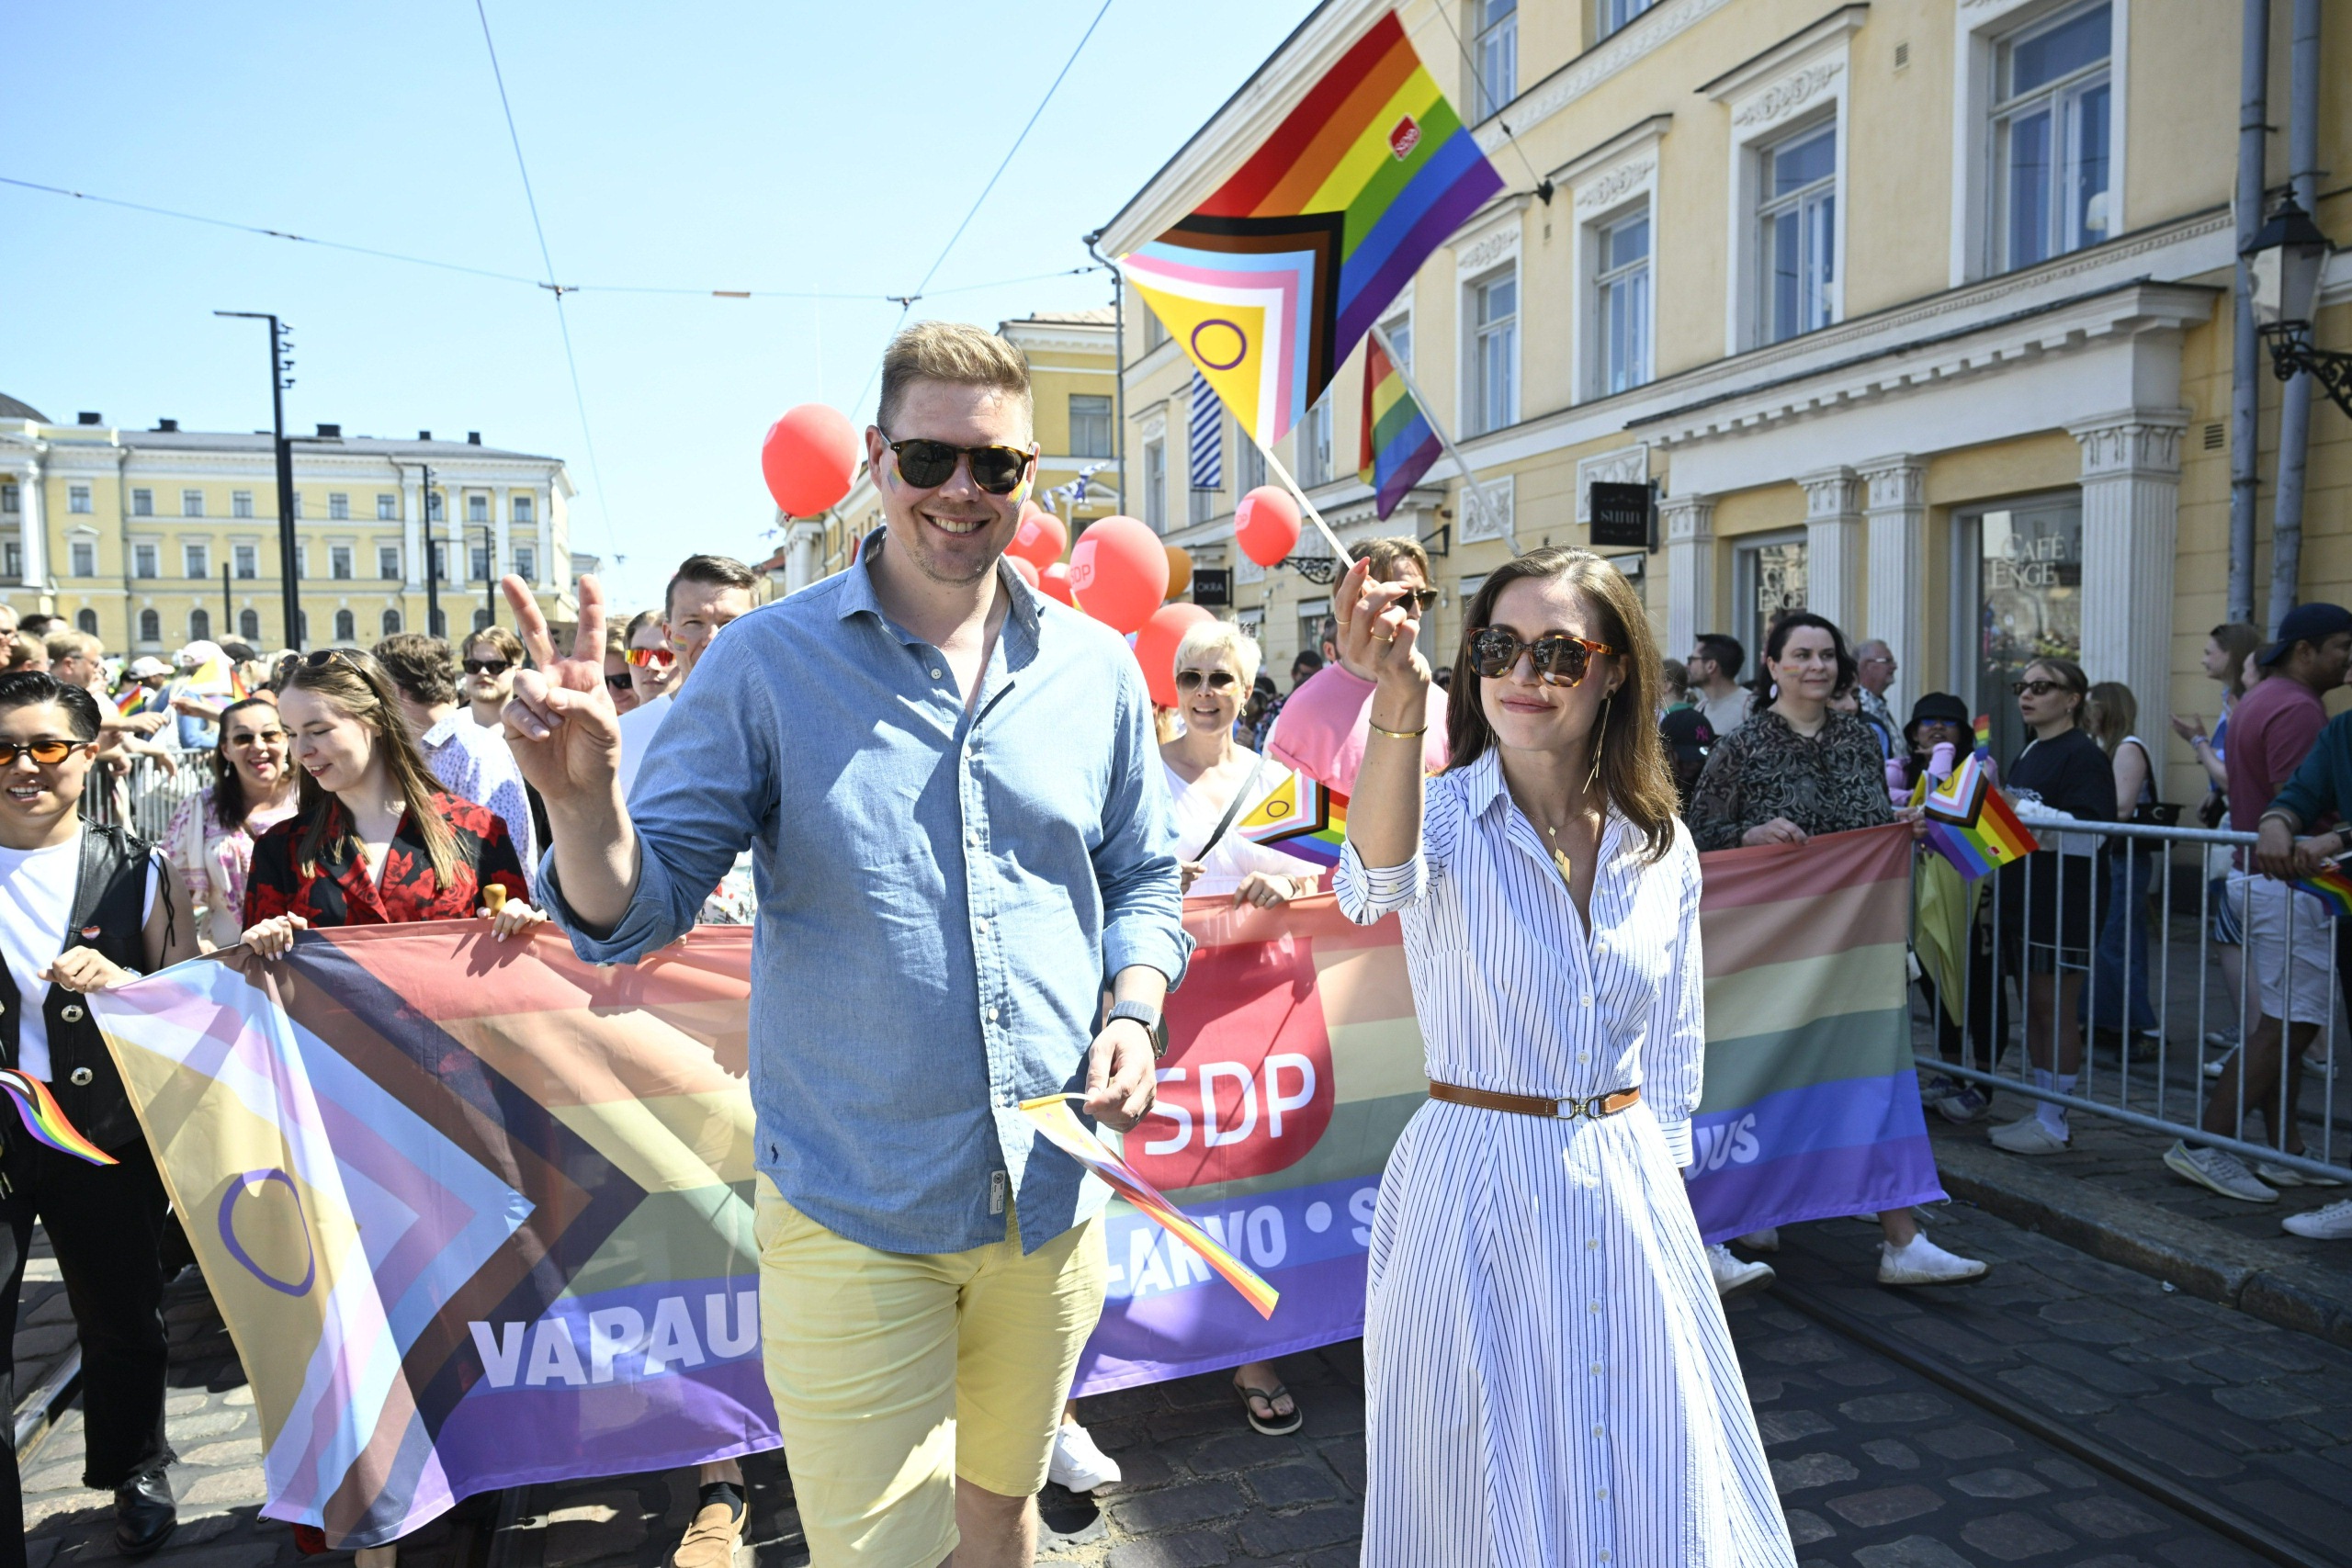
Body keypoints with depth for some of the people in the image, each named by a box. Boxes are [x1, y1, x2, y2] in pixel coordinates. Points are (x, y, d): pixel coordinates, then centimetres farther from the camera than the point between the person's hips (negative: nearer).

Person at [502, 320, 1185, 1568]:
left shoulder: (1095, 668, 0)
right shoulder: (770, 660, -9)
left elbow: (1142, 881, 11)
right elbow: (635, 914, -10)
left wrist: (1134, 1012, -7)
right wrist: (583, 799, -31)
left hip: (1052, 1197, 4)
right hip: (851, 1213, -3)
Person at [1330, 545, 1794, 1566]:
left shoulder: (1663, 847, 1)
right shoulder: (1447, 815, -12)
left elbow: (1672, 1059, 11)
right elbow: (1379, 884, -38)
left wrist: (1654, 1180, 11)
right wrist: (1397, 705, -53)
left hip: (1629, 1188, 4)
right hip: (1474, 1184, -3)